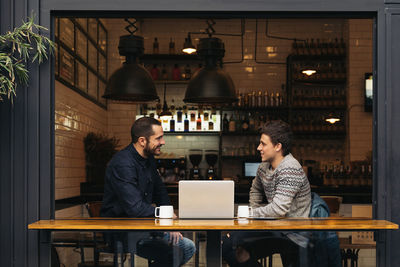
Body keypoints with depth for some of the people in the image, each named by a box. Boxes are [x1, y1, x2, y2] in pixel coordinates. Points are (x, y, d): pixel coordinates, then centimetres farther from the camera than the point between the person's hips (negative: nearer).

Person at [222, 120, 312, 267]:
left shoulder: (290, 170, -21)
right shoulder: (264, 166, 8)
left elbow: (278, 209, -28)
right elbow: (255, 190, 29)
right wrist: (255, 211, 12)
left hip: (291, 233, -9)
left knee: (234, 240, -23)